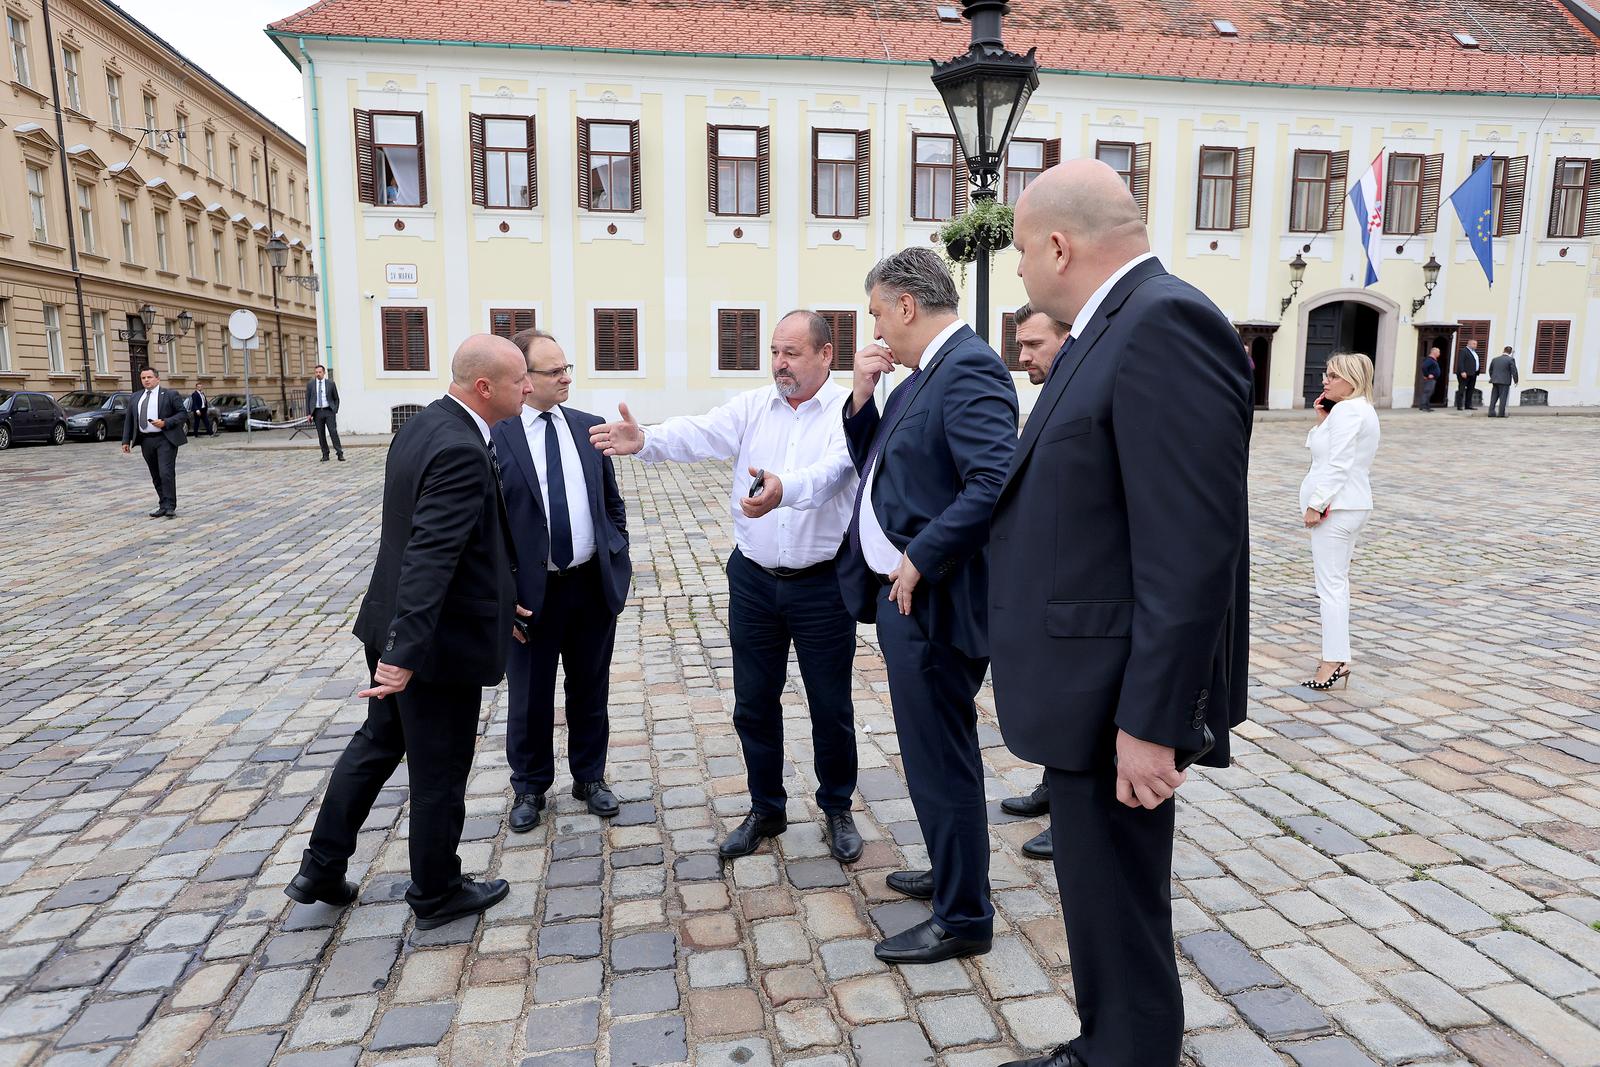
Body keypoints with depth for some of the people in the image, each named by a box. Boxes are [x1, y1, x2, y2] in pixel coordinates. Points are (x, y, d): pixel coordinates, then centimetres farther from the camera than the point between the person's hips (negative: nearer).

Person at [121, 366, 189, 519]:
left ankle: (170, 507, -7)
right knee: (156, 477, 8)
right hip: (146, 441, 5)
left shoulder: (170, 394, 0)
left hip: (165, 439, -5)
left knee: (166, 473, -12)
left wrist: (165, 423, -16)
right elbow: (129, 419, 16)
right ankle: (163, 506, 14)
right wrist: (126, 440, 10)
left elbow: (183, 414, -3)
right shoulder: (136, 397, 14)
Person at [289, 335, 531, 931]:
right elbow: (429, 558, -32)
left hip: (396, 624, 9)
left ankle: (321, 869, 37)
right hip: (440, 639, -9)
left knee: (377, 743, 25)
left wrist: (495, 597, 19)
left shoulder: (425, 424, 6)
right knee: (439, 774, 9)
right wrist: (406, 654, -34)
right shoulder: (462, 452, -25)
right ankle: (437, 896, 29)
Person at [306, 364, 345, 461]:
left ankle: (340, 454, -7)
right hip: (317, 412, 2)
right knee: (321, 434, 3)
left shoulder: (330, 383, 3)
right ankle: (325, 455, 9)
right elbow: (307, 400, 8)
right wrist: (308, 413, 1)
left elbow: (336, 399, 9)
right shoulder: (310, 384, 6)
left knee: (333, 432, -8)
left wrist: (335, 411, 0)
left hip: (329, 411, -2)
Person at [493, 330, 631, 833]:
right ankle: (530, 786, 33)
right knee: (529, 698, 12)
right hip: (530, 590, -3)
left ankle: (590, 776, 36)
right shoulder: (493, 435, -9)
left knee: (591, 690, 16)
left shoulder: (590, 426, 4)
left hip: (594, 584, 3)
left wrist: (618, 558, 6)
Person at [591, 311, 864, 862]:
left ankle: (837, 809, 32)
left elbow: (831, 469, -27)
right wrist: (645, 440, -34)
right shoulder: (752, 407, 3)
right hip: (754, 580, 4)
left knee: (831, 706, 10)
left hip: (822, 585, -3)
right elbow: (700, 434, -13)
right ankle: (766, 809, 33)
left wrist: (785, 490, -48)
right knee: (753, 703, 13)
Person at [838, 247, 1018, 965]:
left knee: (941, 761, 2)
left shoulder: (969, 369, -17)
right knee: (934, 752, 22)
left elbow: (996, 483, -29)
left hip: (932, 604, -10)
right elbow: (873, 463, 20)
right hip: (902, 594, 10)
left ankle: (963, 919, 19)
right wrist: (862, 397, 5)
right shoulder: (924, 374, 14)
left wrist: (921, 561, -23)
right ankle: (950, 874, 40)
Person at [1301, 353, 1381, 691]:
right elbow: (1317, 447, 18)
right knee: (1336, 581, 15)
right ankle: (1336, 657, 21)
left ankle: (1335, 660, -7)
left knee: (1330, 583, -9)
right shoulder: (1361, 410, 18)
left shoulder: (1346, 411, -15)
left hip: (1336, 506, -11)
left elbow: (1338, 465, -21)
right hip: (1350, 506, 11)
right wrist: (1322, 419, 7)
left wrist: (1316, 504, -19)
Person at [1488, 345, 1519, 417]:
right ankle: (1501, 413, -4)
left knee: (1494, 398, 9)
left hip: (1495, 381, 4)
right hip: (1505, 382, -4)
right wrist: (1516, 380, 1)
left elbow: (1490, 370, 17)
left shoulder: (1494, 359, 8)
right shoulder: (1511, 359, -7)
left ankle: (1491, 412, 4)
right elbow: (1514, 371, -9)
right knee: (1503, 398, -2)